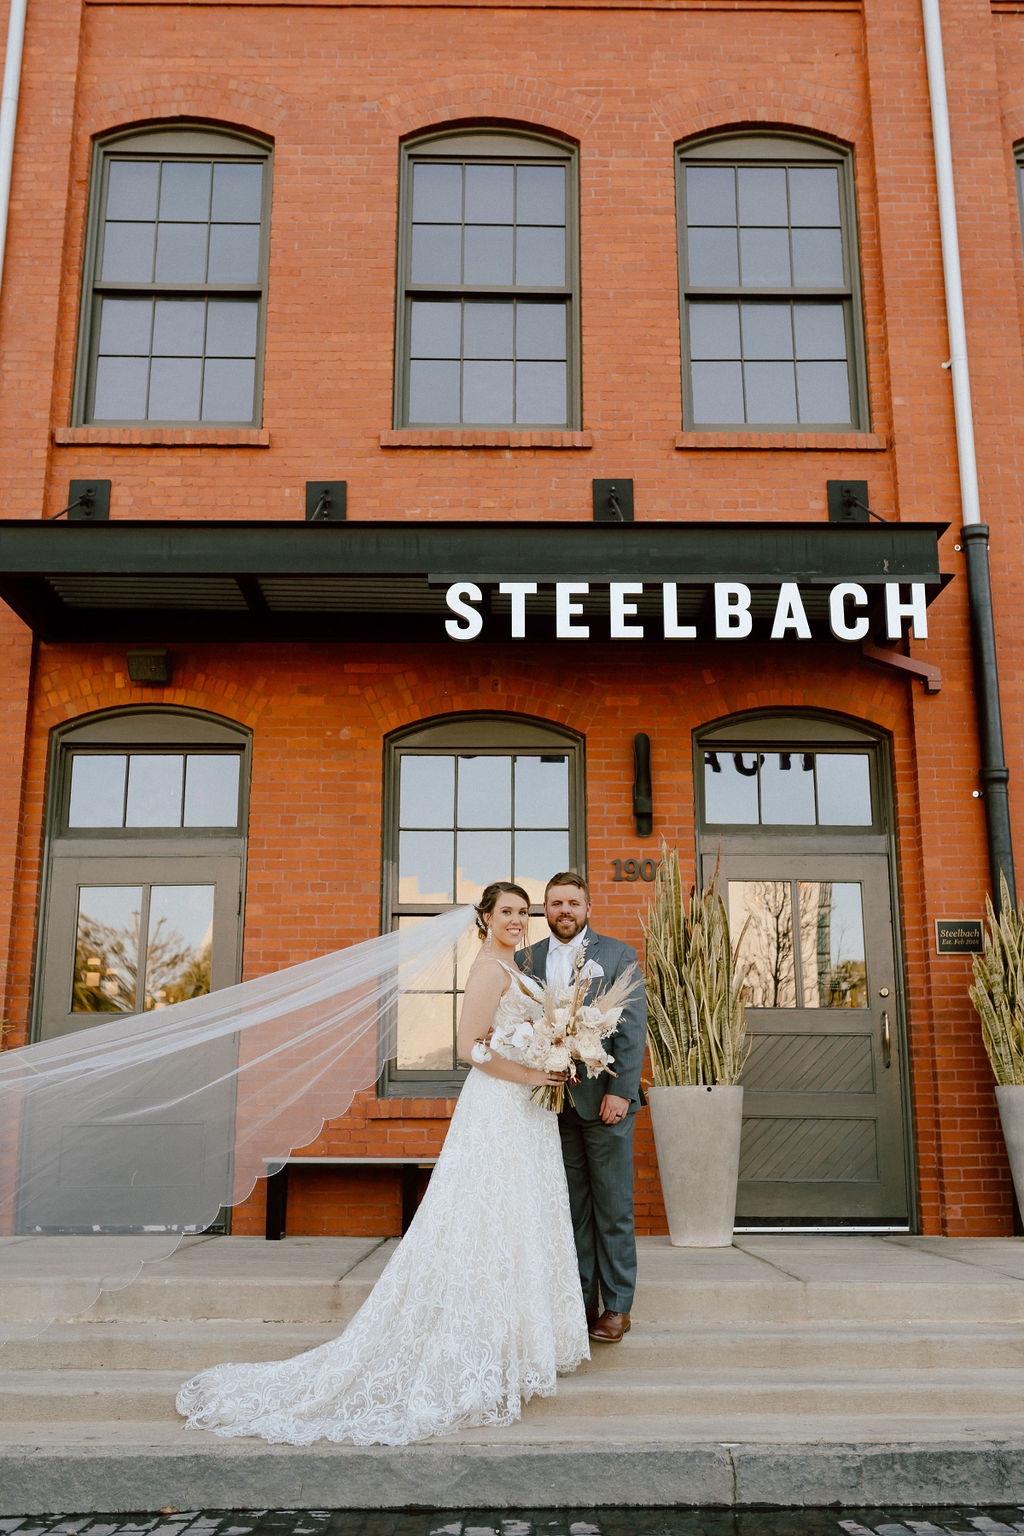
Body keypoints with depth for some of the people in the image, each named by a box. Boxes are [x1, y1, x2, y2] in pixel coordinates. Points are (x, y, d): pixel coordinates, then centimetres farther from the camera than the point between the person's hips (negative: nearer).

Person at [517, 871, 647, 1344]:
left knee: (613, 1208, 4)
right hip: (554, 1103, 3)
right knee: (572, 1207, 10)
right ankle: (581, 1302, 19)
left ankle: (617, 1306, 14)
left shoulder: (618, 955, 1)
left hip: (604, 1100, -3)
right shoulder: (526, 959, 9)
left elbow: (632, 1029, -4)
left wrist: (620, 1092, -11)